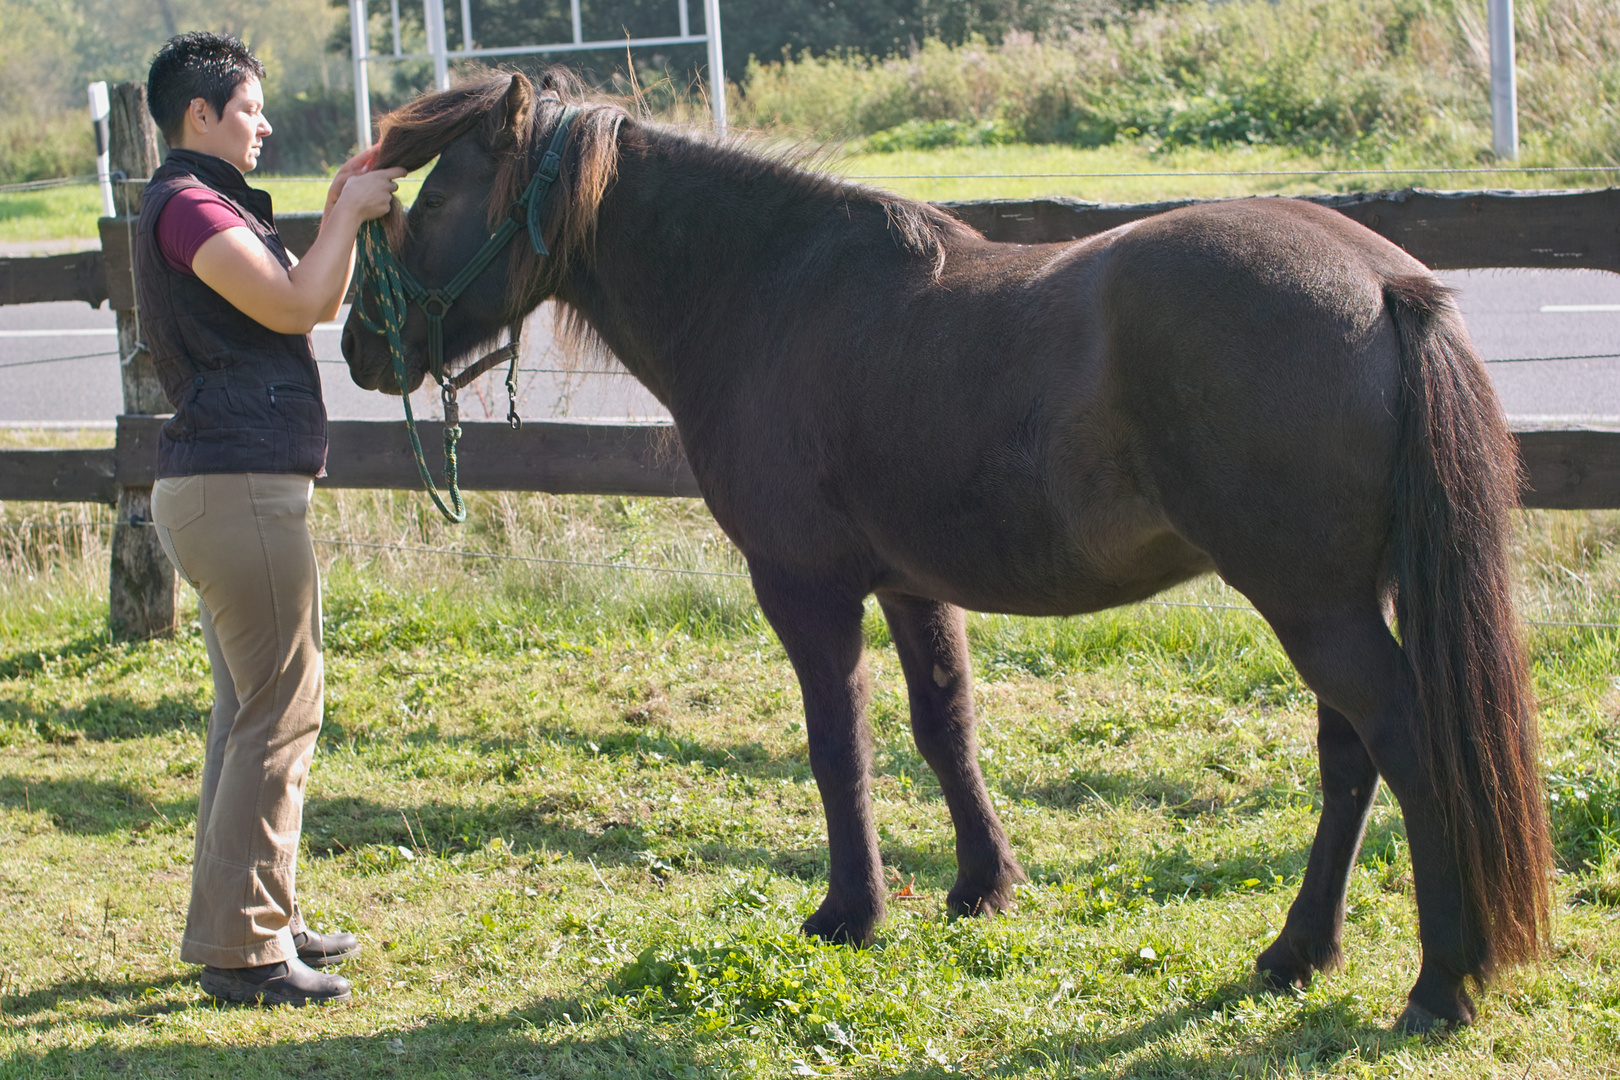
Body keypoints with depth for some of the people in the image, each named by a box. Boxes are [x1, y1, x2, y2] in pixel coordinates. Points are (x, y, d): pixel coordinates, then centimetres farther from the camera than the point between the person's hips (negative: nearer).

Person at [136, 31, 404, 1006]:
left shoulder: (215, 208, 21)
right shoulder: (188, 206, -12)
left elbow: (322, 303, 22)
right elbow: (295, 305, -21)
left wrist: (343, 212, 10)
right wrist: (349, 213, -9)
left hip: (227, 492, 11)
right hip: (239, 488, -11)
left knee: (253, 713, 16)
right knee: (280, 714, -9)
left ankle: (254, 921, 24)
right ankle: (241, 945, -6)